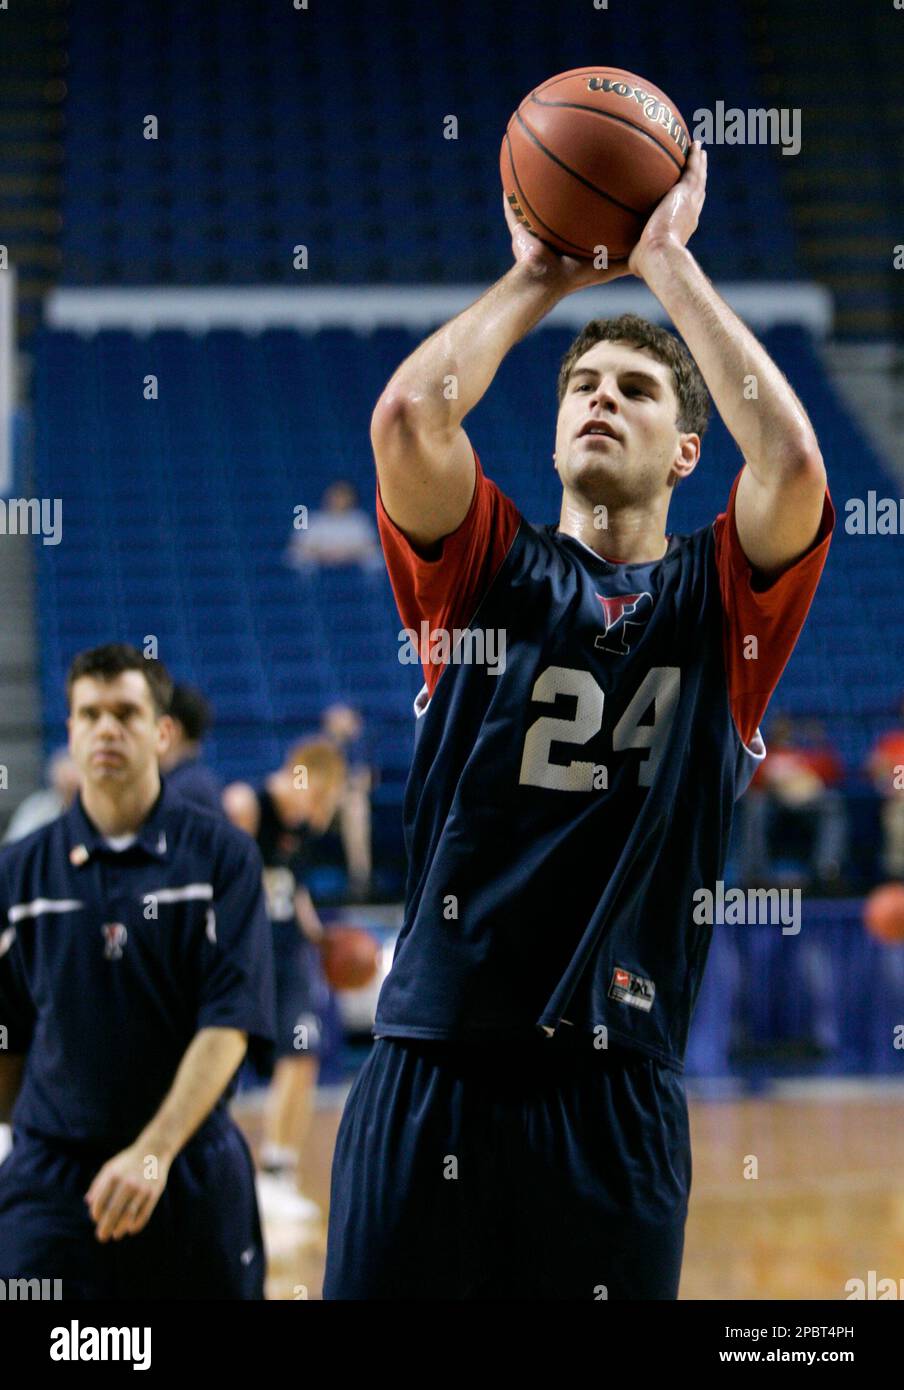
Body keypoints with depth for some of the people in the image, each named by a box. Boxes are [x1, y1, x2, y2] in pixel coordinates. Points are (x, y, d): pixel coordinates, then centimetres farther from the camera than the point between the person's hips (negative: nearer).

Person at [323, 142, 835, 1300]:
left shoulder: (718, 599, 8)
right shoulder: (485, 570, 9)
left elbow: (791, 461, -12)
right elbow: (408, 415, -9)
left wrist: (668, 263, -3)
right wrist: (538, 280, 4)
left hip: (616, 1086, 0)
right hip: (430, 1064, 0)